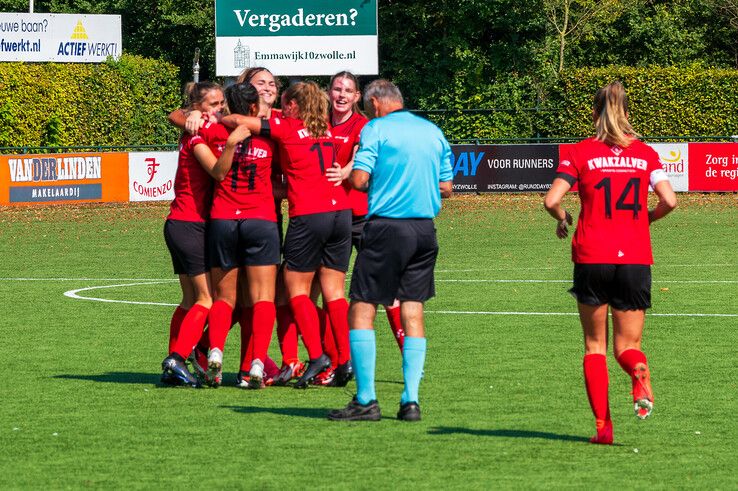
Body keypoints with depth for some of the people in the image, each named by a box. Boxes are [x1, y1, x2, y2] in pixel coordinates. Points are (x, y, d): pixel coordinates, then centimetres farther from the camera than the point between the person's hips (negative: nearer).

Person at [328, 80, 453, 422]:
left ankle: (366, 400, -6)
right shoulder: (433, 132, 13)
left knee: (362, 309, -1)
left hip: (387, 226, -6)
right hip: (424, 229, 6)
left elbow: (359, 180, -11)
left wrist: (350, 174, 11)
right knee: (413, 311, 9)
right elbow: (446, 188, 15)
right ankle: (411, 400, 3)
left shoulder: (376, 129, -3)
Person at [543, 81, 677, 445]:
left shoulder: (580, 153, 0)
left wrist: (563, 219, 11)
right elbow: (669, 200, -4)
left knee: (594, 345, 11)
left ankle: (602, 425, -1)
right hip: (635, 259, 1)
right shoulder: (645, 153, 6)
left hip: (591, 256, -1)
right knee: (627, 344, 9)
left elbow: (551, 200, -10)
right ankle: (638, 370, -27)